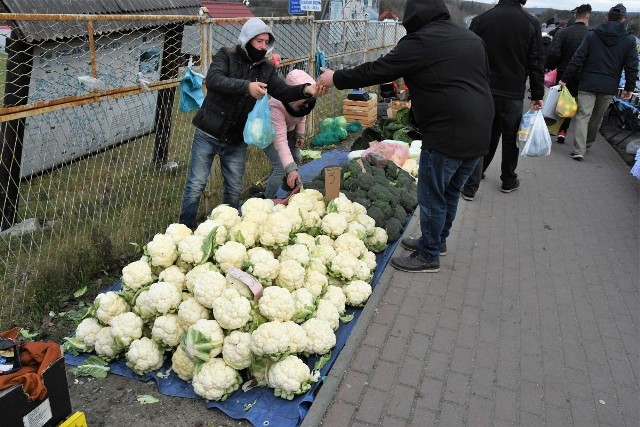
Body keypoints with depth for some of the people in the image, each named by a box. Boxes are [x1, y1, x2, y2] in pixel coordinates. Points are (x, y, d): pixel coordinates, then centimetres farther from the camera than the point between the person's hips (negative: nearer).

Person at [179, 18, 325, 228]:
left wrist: (306, 90, -30)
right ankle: (185, 229, 18)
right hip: (208, 135, -3)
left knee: (234, 190, 12)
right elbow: (213, 80, -25)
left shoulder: (266, 69, 4)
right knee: (196, 185, 3)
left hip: (237, 141, 4)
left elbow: (283, 91, -9)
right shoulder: (226, 56, -7)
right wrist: (246, 86, -40)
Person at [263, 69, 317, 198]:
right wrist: (291, 169, -56)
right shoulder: (276, 106, -44)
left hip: (289, 130, 6)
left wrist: (300, 135, -5)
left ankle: (292, 190, 39)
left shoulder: (303, 102, -27)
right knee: (281, 168, -17)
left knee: (297, 160, 15)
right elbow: (280, 139, -49)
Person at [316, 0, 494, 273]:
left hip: (447, 133, -9)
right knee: (450, 190, 21)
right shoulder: (471, 38, 16)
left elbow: (377, 71, -8)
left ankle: (428, 256, 17)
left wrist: (336, 79, 4)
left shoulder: (421, 41, -9)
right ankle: (437, 240, 37)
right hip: (479, 132, 9)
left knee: (432, 195, 5)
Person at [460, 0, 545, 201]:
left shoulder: (480, 20, -4)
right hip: (513, 94, -1)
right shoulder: (531, 24, -6)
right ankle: (508, 181, 29)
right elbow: (536, 64, -3)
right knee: (510, 138, 14)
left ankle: (471, 186, 6)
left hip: (483, 92, 1)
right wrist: (537, 96, 5)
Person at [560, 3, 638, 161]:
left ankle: (579, 150, -15)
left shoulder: (592, 35, 0)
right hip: (609, 87, 2)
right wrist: (629, 87, 9)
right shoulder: (629, 40, 2)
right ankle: (587, 143, 32)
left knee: (583, 116, -4)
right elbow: (632, 66, 2)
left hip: (588, 83, -1)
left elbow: (577, 59, -4)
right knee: (597, 117, 17)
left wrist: (565, 79, 0)